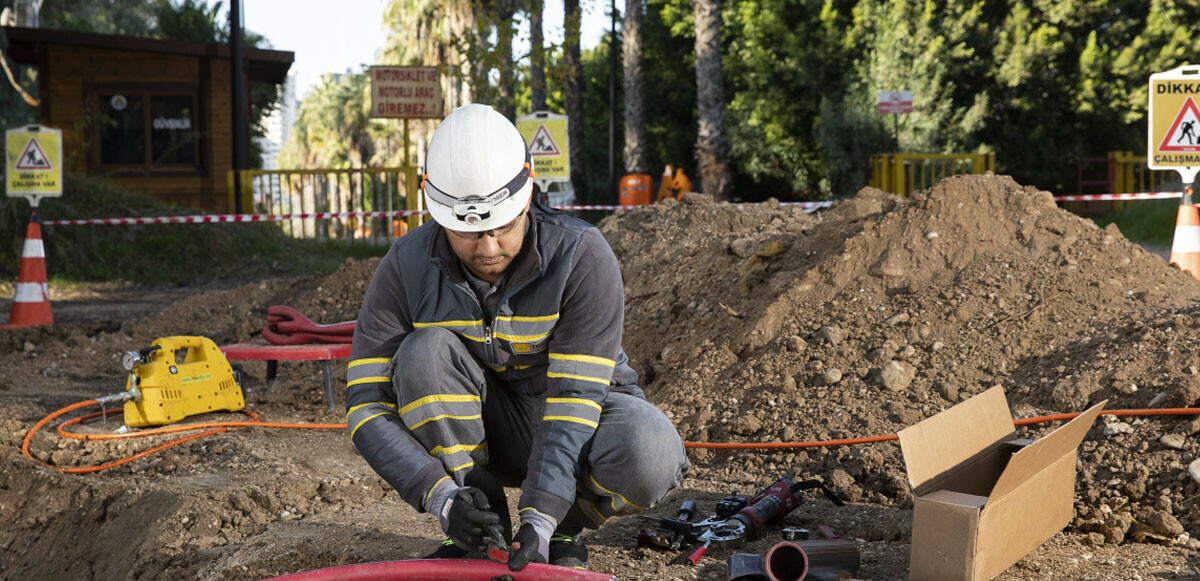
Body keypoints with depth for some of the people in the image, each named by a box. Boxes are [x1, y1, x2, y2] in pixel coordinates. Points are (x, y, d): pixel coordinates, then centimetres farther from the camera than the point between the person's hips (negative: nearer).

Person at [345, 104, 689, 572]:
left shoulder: (583, 257, -25)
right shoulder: (408, 267, -19)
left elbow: (576, 397, -29)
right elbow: (366, 405, -21)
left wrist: (540, 519, -41)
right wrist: (442, 498, -35)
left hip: (582, 413, -2)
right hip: (486, 428, 2)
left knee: (650, 456, -35)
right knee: (424, 352, -29)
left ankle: (562, 531, -2)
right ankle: (480, 532, -14)